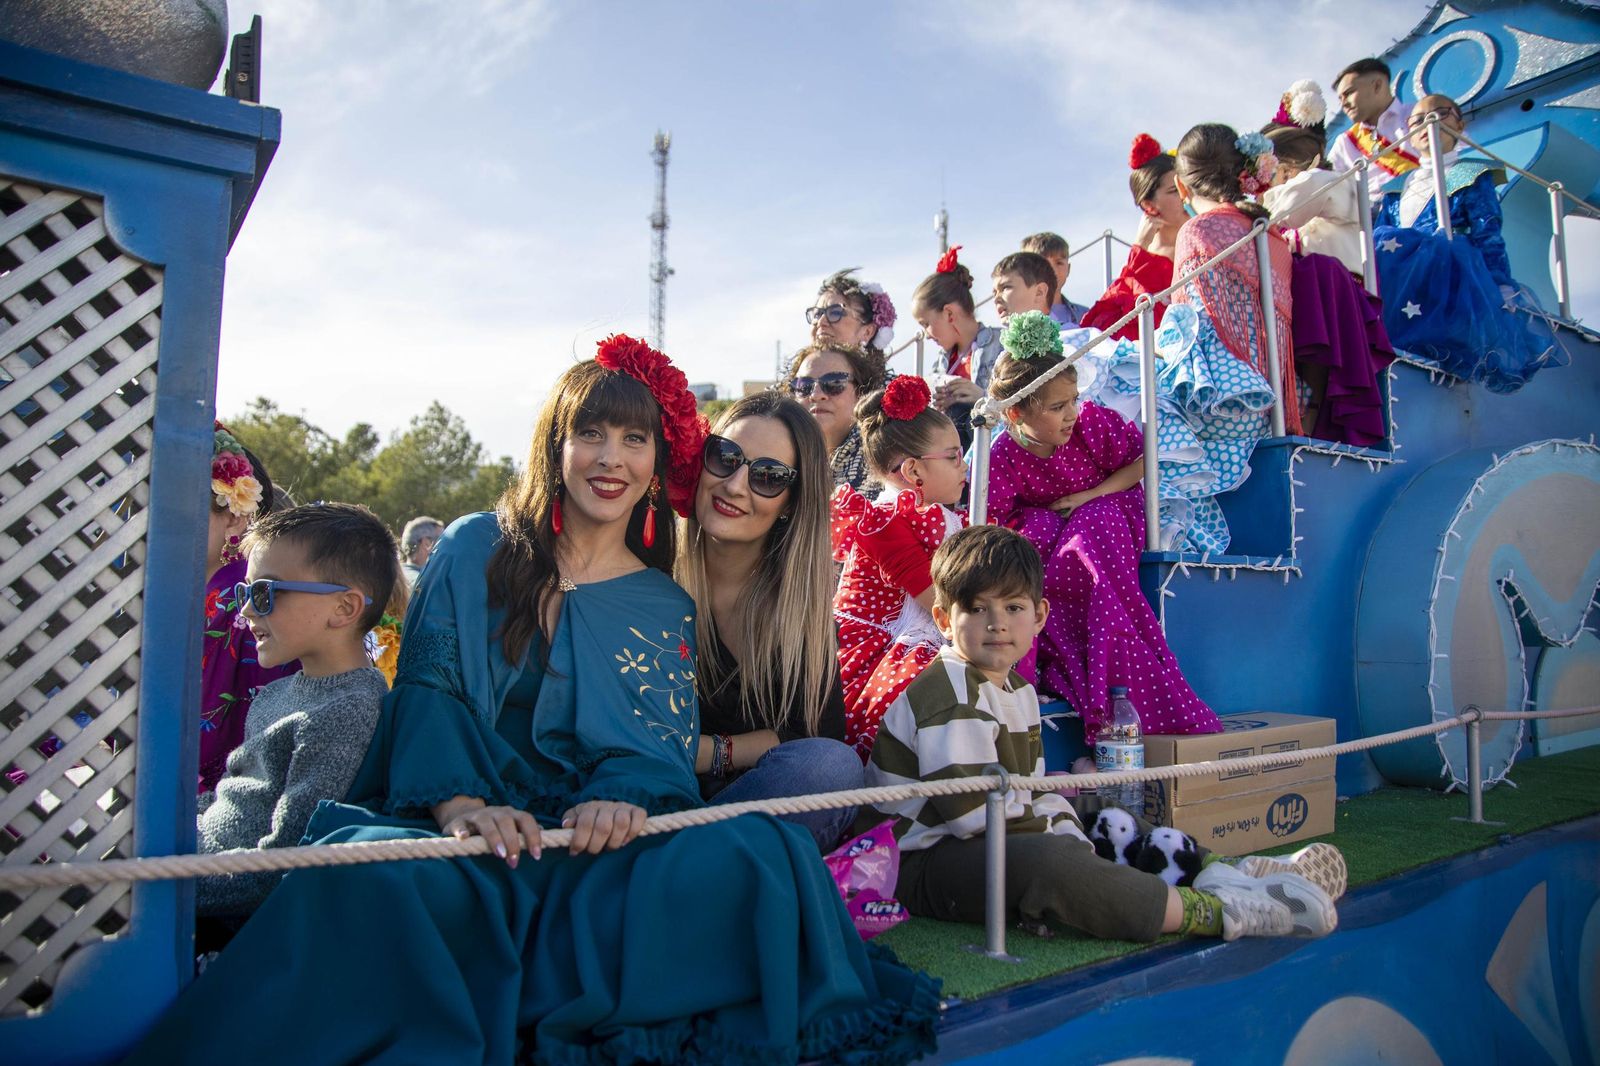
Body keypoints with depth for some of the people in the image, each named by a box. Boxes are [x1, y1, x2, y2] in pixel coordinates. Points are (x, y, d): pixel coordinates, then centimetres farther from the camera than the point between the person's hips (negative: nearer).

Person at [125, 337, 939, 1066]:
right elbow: (428, 690, 0)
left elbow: (661, 743, 4)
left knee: (746, 855, -29)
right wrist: (458, 803, -19)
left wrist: (623, 798, -21)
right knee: (371, 879, -38)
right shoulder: (473, 551, 10)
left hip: (597, 846, 2)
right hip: (462, 831, -1)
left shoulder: (665, 608, 13)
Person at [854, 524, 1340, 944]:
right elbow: (977, 808, -23)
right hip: (922, 862, -11)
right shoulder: (950, 699, -17)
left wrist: (1073, 839, 0)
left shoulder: (1017, 689, 14)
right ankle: (1217, 911, -28)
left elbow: (1033, 792, 17)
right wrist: (1059, 835, -14)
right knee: (1047, 860, -32)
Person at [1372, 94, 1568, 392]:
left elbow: (1488, 239, 4)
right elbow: (1378, 233, 21)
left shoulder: (1471, 176, 15)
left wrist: (1501, 291, -8)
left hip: (1447, 271, -4)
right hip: (1399, 269, 4)